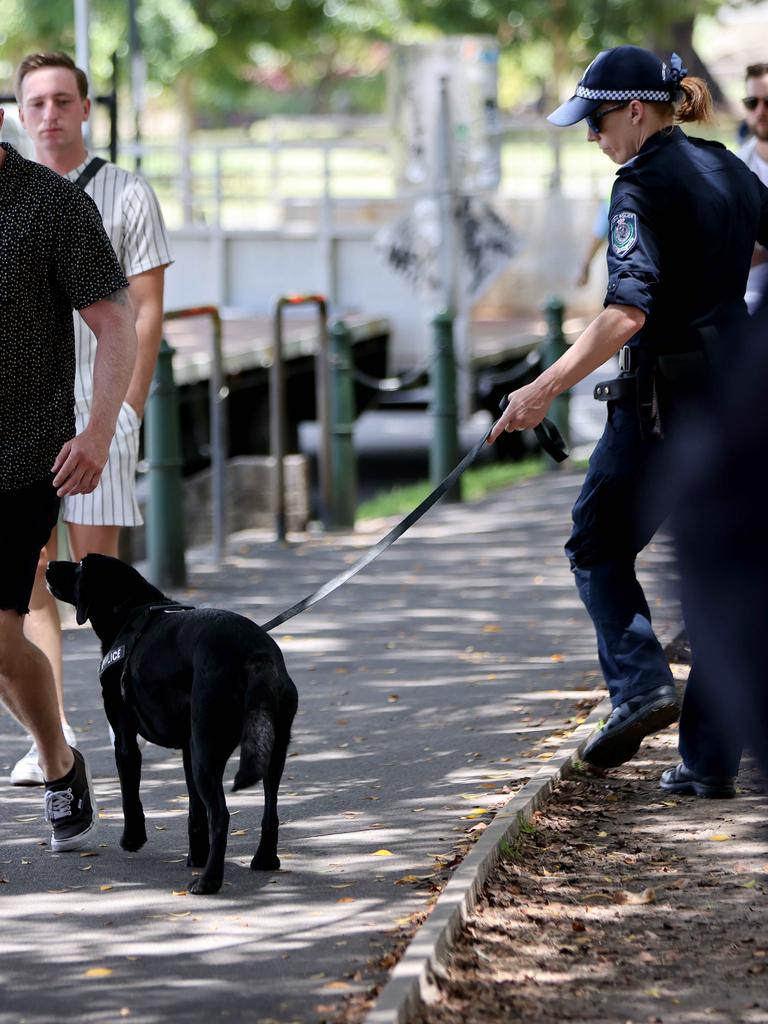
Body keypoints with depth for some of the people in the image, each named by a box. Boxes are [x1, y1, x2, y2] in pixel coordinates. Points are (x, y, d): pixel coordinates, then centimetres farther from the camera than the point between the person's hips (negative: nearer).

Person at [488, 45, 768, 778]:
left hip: (667, 394, -7)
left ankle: (639, 684, -12)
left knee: (599, 542, 7)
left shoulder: (644, 184, -13)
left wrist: (545, 389, -27)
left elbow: (627, 312, -23)